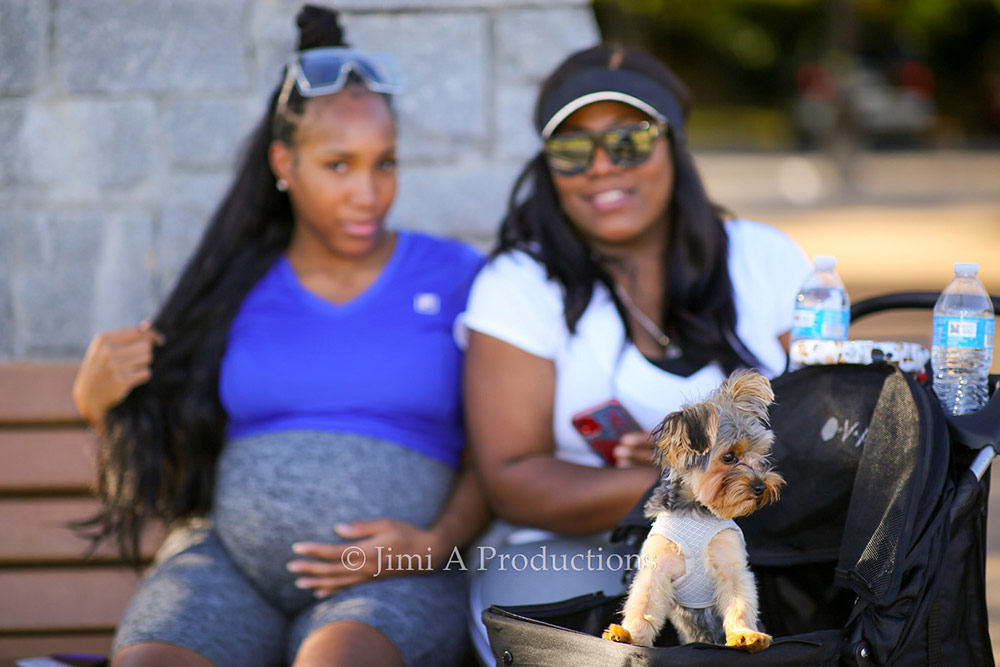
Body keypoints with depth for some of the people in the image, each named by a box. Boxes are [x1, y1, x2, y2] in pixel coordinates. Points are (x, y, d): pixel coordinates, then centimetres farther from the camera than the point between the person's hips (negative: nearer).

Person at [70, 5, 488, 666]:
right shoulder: (235, 287, 10)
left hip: (394, 591, -2)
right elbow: (179, 456, 15)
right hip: (230, 567, 2)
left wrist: (435, 547, -15)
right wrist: (101, 400, -5)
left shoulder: (455, 277, 5)